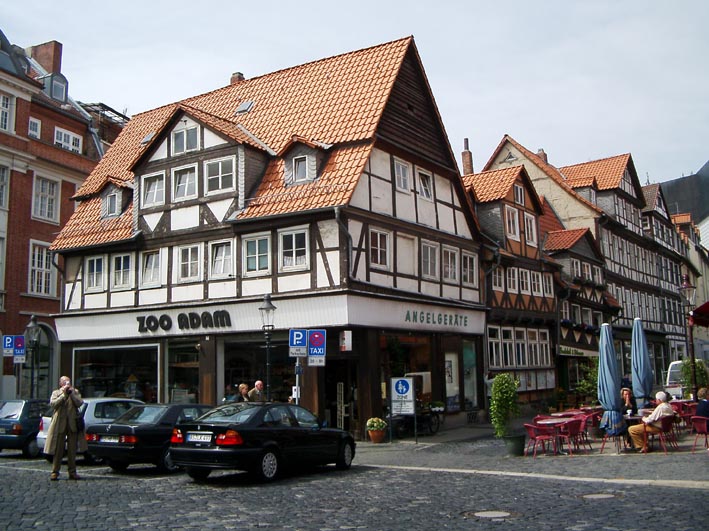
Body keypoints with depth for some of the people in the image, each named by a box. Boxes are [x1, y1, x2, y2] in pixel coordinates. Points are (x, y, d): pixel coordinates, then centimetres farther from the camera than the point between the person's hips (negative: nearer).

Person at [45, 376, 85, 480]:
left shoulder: (75, 392, 14)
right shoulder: (56, 393, 10)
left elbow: (79, 403, -1)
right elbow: (52, 404, -8)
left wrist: (71, 393, -6)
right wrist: (64, 394, -10)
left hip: (72, 424, 2)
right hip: (59, 424, -2)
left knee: (72, 450, 5)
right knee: (58, 450, -2)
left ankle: (72, 472, 10)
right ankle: (55, 472, 4)